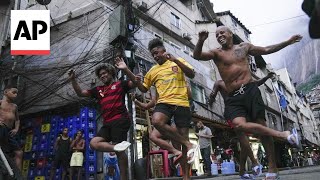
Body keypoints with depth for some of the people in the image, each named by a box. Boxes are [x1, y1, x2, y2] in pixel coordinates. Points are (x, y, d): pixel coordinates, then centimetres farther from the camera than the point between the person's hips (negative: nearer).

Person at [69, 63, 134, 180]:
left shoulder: (120, 84, 9)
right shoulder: (98, 90, 23)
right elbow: (80, 93, 24)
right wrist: (73, 80, 12)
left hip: (120, 120, -7)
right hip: (107, 123, 7)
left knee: (118, 149, -11)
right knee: (93, 143, -11)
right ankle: (117, 147, -27)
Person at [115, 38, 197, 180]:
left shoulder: (178, 61, 11)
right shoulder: (153, 70, 19)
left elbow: (191, 74, -3)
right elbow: (143, 89, 21)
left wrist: (175, 60, -17)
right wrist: (127, 70, 13)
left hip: (181, 103, -2)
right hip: (164, 102, 2)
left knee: (184, 137, -2)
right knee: (156, 121, -33)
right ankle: (189, 145, -19)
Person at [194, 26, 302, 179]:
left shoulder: (244, 47, 15)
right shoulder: (216, 53, 7)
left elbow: (267, 50, 25)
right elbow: (197, 56, -9)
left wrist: (288, 42, 23)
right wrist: (201, 41, -27)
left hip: (250, 90, 1)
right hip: (233, 97, 0)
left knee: (261, 124, -3)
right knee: (239, 125, -26)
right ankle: (283, 135, -15)